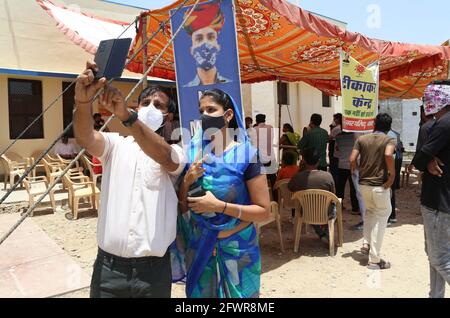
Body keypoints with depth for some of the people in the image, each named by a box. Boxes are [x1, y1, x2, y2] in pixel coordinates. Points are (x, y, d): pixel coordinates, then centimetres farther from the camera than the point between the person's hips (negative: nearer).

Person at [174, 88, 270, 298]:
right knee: (200, 293, 18)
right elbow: (181, 207, 2)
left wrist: (218, 205, -23)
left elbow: (264, 211, -14)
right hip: (198, 246, 3)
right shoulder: (192, 151, -2)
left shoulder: (246, 154, -12)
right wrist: (186, 181, -17)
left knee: (238, 294, 16)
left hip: (236, 248, -2)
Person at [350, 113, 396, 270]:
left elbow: (352, 160, -3)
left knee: (369, 211, 29)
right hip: (380, 185, -4)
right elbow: (388, 155, -26)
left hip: (363, 183, 4)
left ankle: (366, 244, 25)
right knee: (380, 219, 6)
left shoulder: (361, 139, 6)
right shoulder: (389, 140, -5)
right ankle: (375, 260, 9)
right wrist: (392, 175, -16)